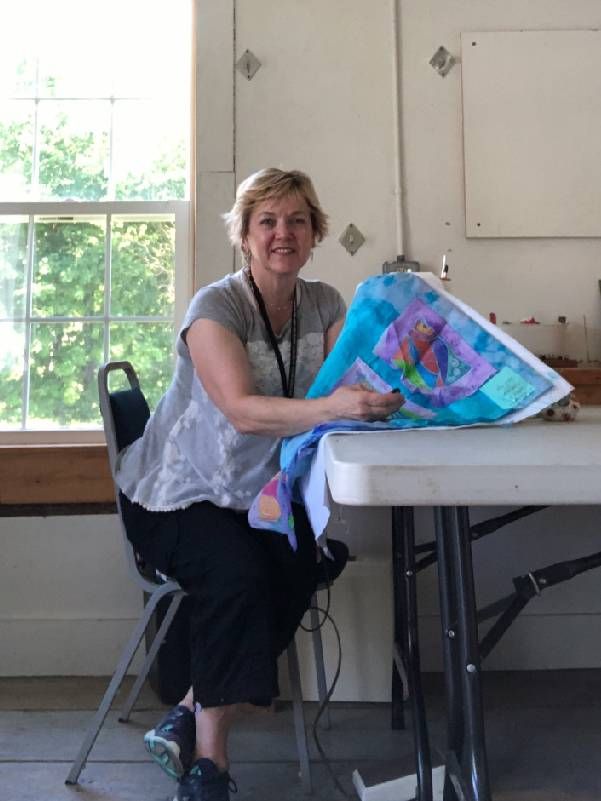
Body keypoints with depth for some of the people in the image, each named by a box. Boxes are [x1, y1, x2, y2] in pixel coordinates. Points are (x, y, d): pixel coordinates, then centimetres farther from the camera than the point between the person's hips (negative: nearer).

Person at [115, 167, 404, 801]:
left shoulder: (323, 304, 1)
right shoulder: (214, 307, -16)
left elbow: (356, 384, -13)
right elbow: (242, 411, -32)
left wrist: (382, 394, -36)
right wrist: (332, 406, -47)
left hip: (258, 494, 5)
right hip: (177, 494, -4)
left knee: (306, 565, -24)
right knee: (238, 573, -31)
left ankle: (188, 717, -9)